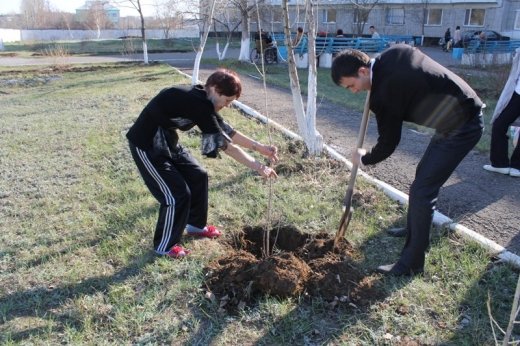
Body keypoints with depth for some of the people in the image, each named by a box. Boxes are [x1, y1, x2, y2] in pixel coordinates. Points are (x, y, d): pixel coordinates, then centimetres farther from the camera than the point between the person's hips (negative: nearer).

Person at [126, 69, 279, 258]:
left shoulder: (203, 100, -1)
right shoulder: (198, 104, -30)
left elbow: (226, 130, 4)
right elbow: (224, 144, -29)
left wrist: (259, 147, 0)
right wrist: (258, 167, -25)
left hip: (167, 141, 10)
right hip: (146, 145, -10)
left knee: (197, 176, 14)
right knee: (177, 193, -8)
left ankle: (195, 225, 33)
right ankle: (164, 245, 13)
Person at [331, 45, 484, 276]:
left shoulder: (385, 92, -25)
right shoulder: (395, 52, -2)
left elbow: (388, 143, -14)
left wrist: (363, 159, 5)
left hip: (461, 127, -10)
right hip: (468, 109, 10)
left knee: (421, 191, -9)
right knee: (423, 177, 19)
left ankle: (412, 263, 2)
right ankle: (417, 235, 35)